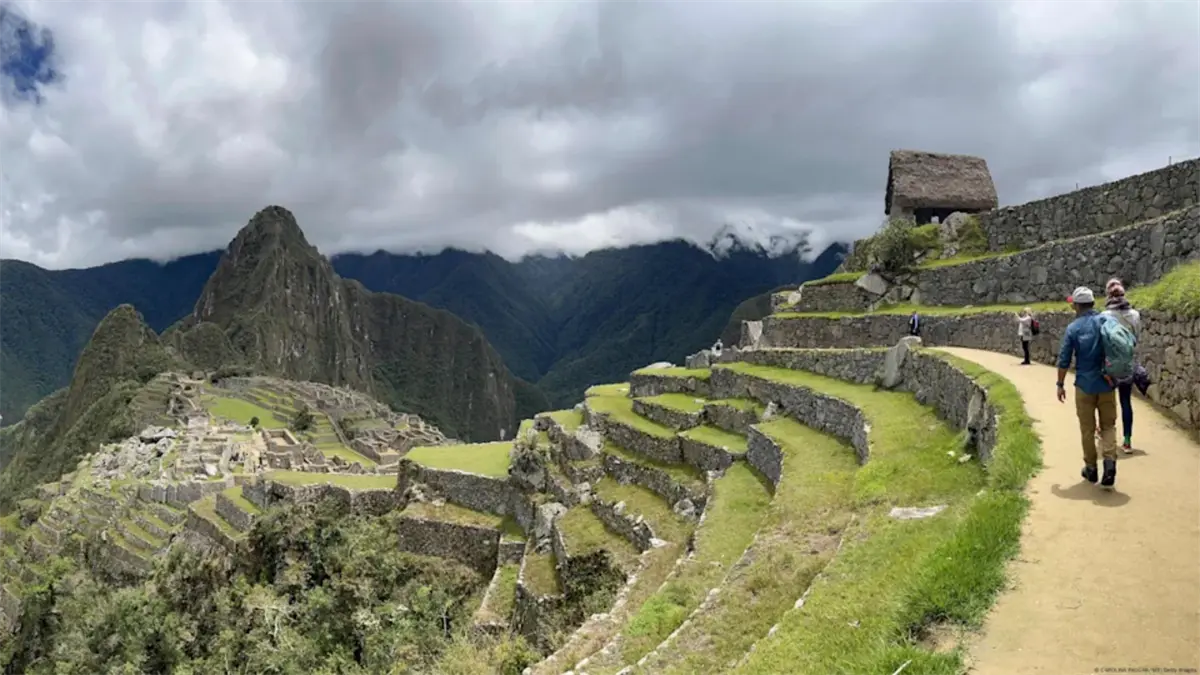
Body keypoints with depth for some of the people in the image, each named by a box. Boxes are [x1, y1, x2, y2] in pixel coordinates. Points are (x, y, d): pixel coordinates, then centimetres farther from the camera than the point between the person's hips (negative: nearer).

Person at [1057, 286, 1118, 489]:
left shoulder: (1073, 328, -7)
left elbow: (1064, 360, -6)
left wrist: (1060, 385, 6)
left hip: (1084, 385, -1)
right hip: (1107, 384, 2)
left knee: (1087, 430, 10)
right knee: (1108, 426, 10)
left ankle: (1091, 469, 19)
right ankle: (1110, 462, -11)